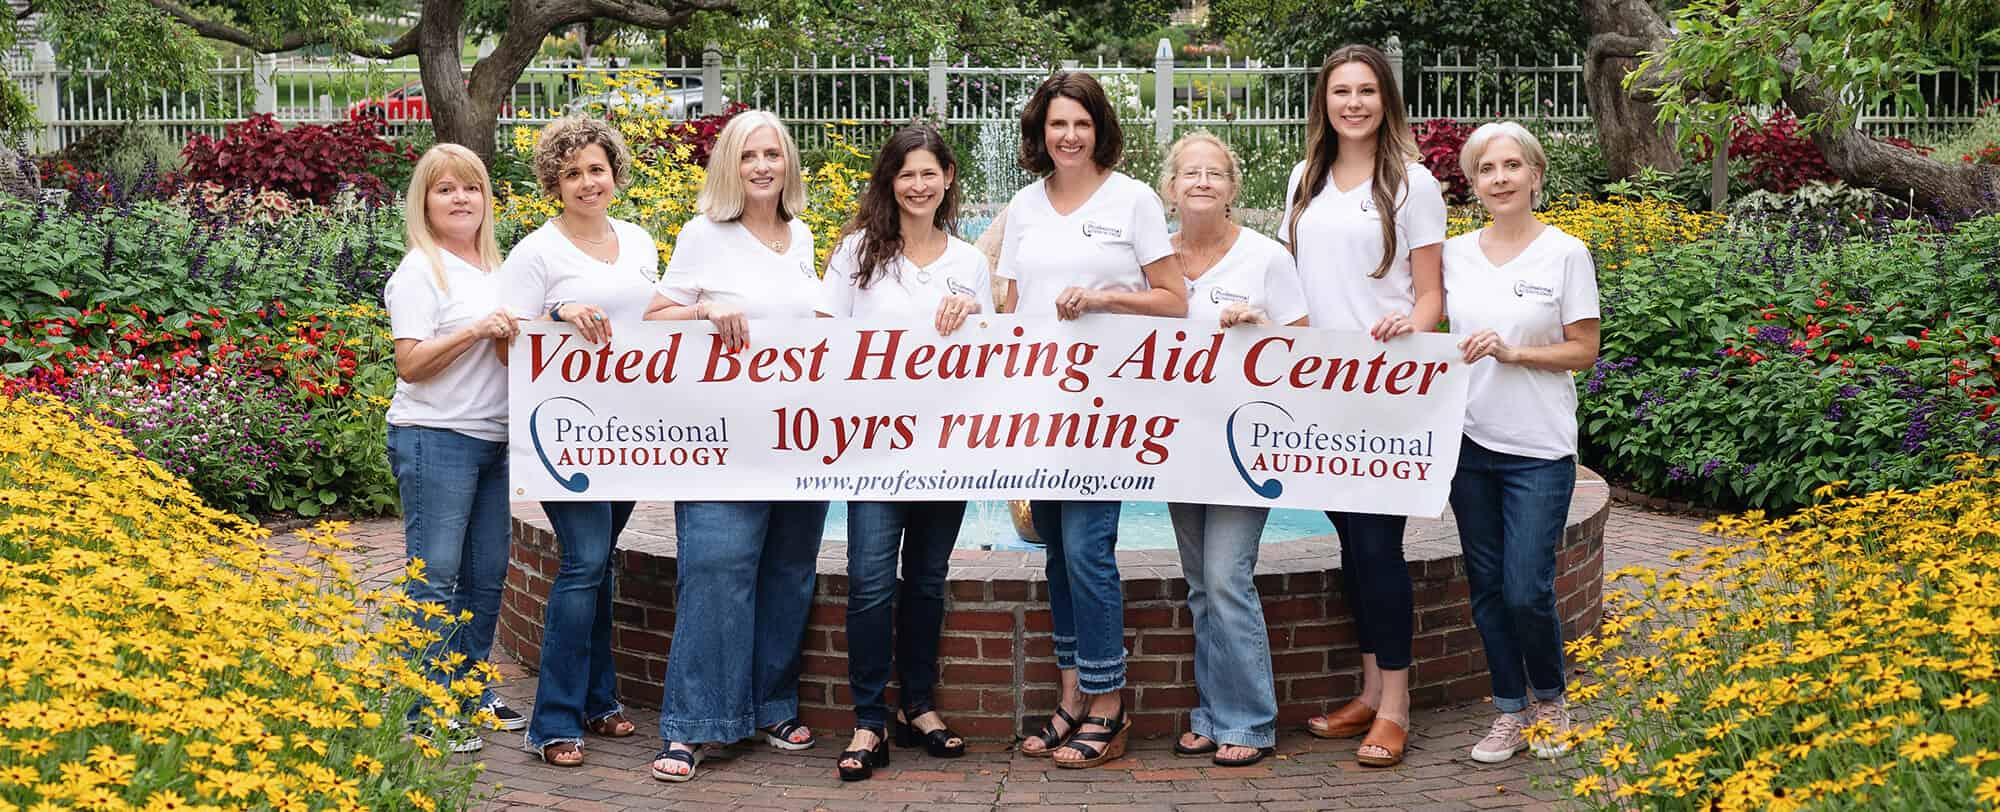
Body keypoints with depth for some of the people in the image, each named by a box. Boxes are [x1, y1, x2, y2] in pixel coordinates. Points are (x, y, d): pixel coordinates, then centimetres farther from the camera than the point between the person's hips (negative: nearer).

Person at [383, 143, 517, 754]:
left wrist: (514, 335, 4)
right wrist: (477, 330, -21)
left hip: (493, 439, 8)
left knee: (487, 573, 11)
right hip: (435, 439, -7)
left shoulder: (494, 268, 15)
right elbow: (410, 364, -14)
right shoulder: (420, 272, -7)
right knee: (436, 577, -6)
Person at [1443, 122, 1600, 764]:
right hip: (1469, 441, 4)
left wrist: (1511, 352, -17)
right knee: (1488, 588, 9)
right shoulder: (1455, 254, 6)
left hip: (1539, 450, -4)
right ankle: (1510, 711, 22)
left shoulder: (1565, 254, -4)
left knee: (1526, 590, -6)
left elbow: (1583, 351, -4)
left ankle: (1550, 700, 20)